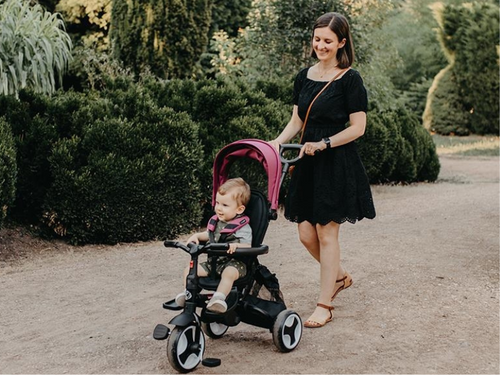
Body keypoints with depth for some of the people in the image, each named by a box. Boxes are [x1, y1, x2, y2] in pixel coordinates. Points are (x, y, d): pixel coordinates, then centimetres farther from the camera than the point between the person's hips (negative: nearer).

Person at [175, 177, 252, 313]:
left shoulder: (243, 227, -10)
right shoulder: (216, 222, 10)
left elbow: (247, 246, -17)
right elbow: (208, 235, 28)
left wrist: (236, 245, -37)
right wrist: (197, 236, 9)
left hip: (234, 262, -7)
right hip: (213, 261, 7)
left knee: (229, 273, -40)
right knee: (189, 270, -6)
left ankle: (218, 299, -47)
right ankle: (187, 294, -2)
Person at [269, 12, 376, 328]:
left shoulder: (350, 79, -8)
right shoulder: (304, 77, 10)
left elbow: (358, 127, -10)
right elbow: (297, 121, 13)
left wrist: (323, 143, -18)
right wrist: (278, 142, -3)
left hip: (337, 164, -6)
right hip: (308, 163, 6)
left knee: (326, 232, -2)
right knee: (306, 233, 7)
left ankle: (325, 305, 10)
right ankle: (340, 276, 35)